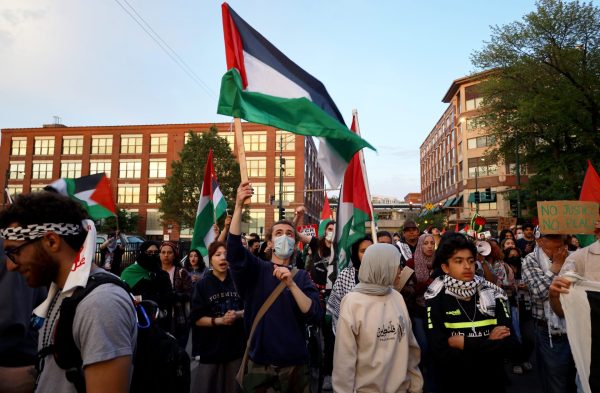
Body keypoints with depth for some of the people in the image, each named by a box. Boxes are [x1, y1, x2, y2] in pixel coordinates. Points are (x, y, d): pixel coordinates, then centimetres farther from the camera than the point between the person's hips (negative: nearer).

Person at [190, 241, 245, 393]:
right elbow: (197, 319, -7)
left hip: (236, 346, 2)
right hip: (211, 348, -2)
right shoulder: (203, 285, -4)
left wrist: (238, 314, -14)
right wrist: (219, 320, -20)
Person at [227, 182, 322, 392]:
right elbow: (234, 249, -22)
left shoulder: (301, 276, 0)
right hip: (260, 364, -1)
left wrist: (291, 284, -25)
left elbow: (315, 315, -12)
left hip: (294, 365, 1)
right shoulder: (256, 269, -3)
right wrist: (239, 206, -32)